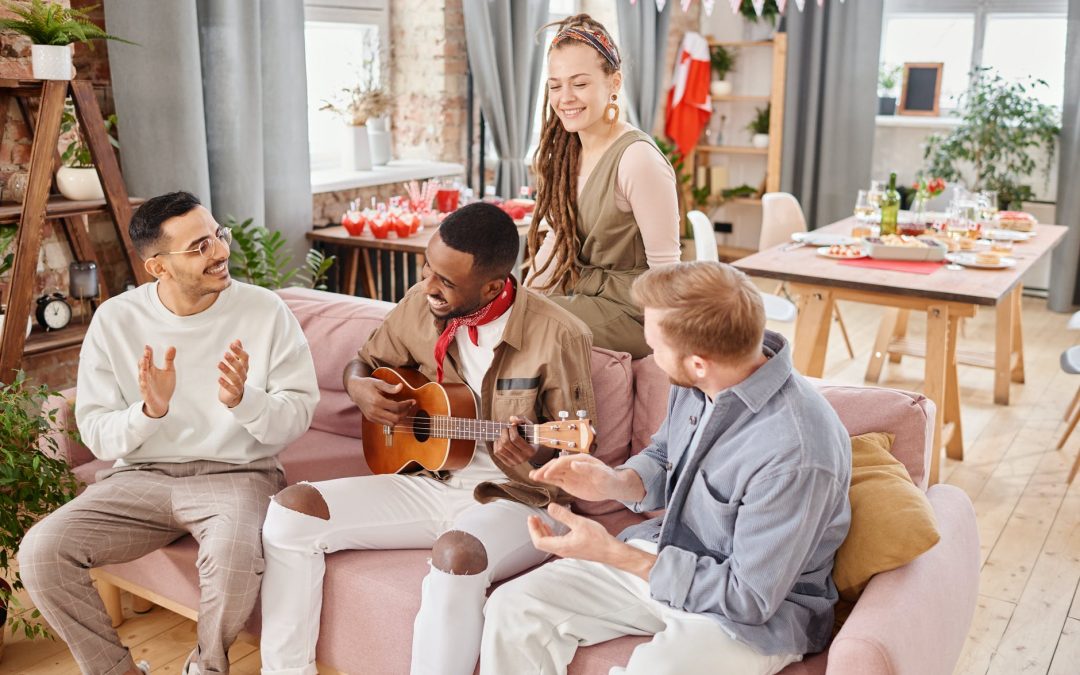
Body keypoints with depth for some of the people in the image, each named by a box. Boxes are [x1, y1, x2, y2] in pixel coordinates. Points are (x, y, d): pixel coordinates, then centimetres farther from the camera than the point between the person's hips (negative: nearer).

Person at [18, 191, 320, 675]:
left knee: (234, 562, -34)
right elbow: (96, 435, -1)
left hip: (236, 473, -2)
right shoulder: (115, 319, -2)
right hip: (141, 476, 3)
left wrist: (243, 401, -26)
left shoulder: (266, 311, -6)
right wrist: (149, 411, -22)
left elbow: (299, 414, -6)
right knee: (41, 553, -19)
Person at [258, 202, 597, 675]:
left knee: (457, 555, -39)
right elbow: (365, 361, 16)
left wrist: (536, 457, -33)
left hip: (516, 498, -6)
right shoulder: (421, 306, -2)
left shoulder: (558, 336, -18)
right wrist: (359, 388, -9)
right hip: (430, 484, 6)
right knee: (292, 510, -9)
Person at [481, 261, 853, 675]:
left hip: (759, 611, -7)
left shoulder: (796, 453, -31)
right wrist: (616, 484, -10)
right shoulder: (698, 382, -8)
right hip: (662, 556, 7)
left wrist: (612, 554, -23)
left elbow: (750, 597, -24)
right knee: (513, 606, -4)